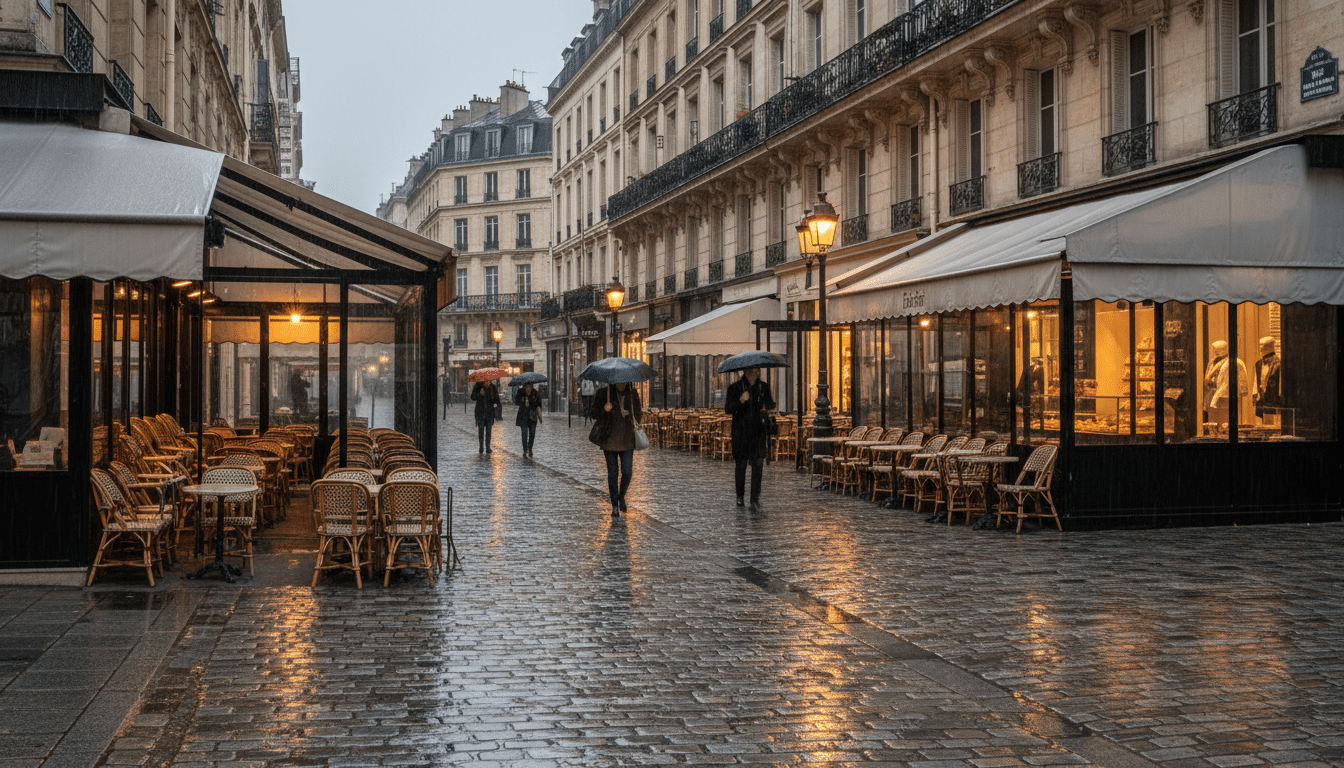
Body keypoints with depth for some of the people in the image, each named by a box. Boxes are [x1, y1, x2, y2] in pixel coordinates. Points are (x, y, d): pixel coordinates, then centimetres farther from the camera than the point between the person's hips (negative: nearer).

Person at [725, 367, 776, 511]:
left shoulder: (764, 387, 8)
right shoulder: (735, 387, -1)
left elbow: (770, 405, 18)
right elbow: (728, 409, -8)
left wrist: (769, 405, -7)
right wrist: (740, 401, -26)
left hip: (758, 433, 1)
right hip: (741, 432, -1)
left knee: (758, 465, -8)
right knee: (740, 464, 8)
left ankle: (755, 500, -7)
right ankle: (739, 496, 29)